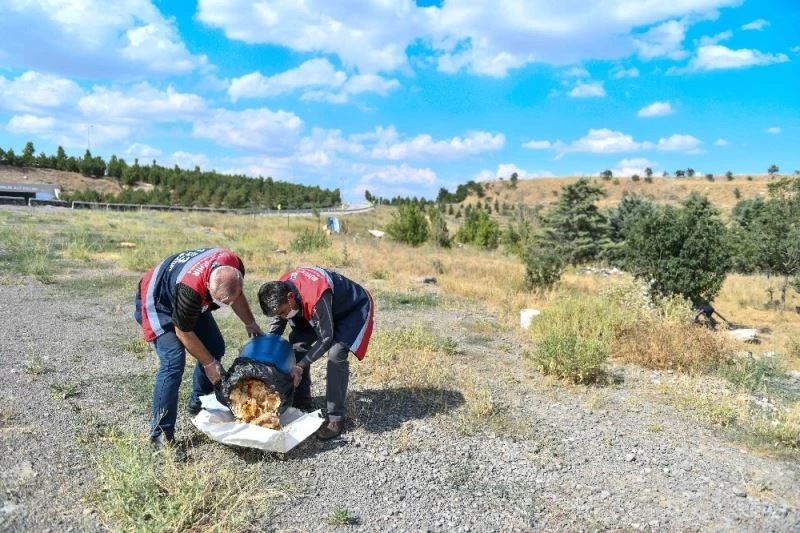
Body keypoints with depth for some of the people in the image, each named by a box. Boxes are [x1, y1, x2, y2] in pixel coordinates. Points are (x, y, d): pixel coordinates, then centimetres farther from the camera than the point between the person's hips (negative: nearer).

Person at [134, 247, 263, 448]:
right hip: (157, 302, -7)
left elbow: (237, 295, 0)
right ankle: (160, 433, -13)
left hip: (194, 302, 7)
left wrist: (251, 323, 7)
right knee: (173, 362, -21)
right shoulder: (191, 289, -44)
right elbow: (183, 332, -28)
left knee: (216, 348, 4)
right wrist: (209, 364, -18)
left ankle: (198, 402, 26)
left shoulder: (234, 266, -26)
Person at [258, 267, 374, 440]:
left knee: (336, 354, -25)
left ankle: (336, 418, -13)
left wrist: (300, 366, -27)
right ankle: (301, 403, 16)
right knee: (297, 342, 2)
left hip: (355, 308, -8)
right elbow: (276, 323, 1)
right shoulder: (281, 289, -17)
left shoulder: (316, 297, -41)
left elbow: (325, 339, -29)